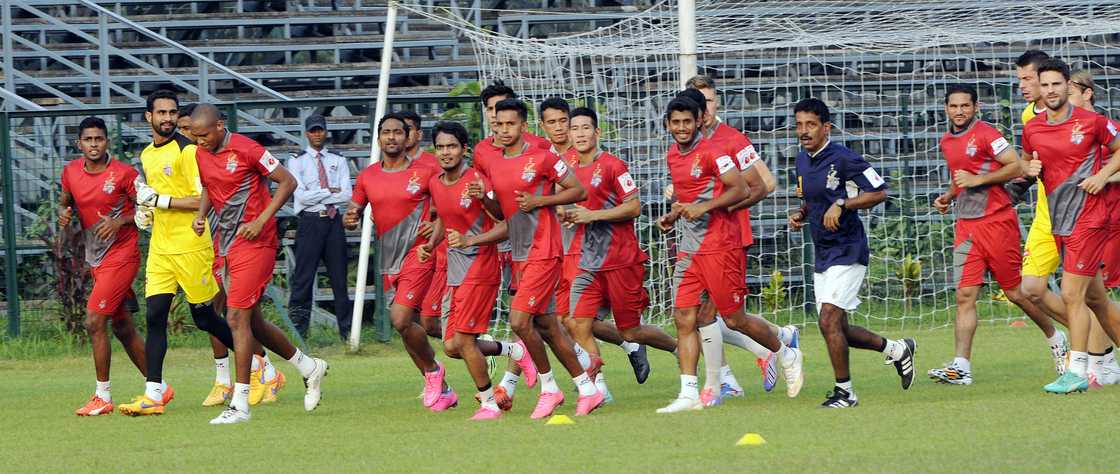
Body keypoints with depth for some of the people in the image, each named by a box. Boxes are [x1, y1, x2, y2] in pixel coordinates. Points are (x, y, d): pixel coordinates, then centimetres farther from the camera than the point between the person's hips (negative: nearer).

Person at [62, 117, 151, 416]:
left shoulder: (124, 173, -13)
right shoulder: (71, 172, 4)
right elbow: (64, 201, 20)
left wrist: (120, 221, -22)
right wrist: (63, 213, -3)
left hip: (121, 255, -7)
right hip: (96, 259, 7)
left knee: (94, 322, -14)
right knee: (123, 329, 12)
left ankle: (103, 396, -6)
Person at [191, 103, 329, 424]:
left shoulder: (245, 149, -15)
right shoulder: (202, 154, 8)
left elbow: (287, 181, -11)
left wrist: (261, 220, -18)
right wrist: (201, 215, 5)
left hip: (254, 242, -8)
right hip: (226, 244, 8)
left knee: (237, 318, -12)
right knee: (252, 322, 12)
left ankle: (240, 403, -9)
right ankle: (310, 367, 32)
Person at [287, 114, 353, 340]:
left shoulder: (338, 161, 13)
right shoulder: (297, 162, 6)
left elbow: (347, 195, 0)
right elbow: (301, 196, -7)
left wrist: (315, 197, -7)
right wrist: (331, 192, -6)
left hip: (334, 222, 3)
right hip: (309, 222, -3)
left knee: (339, 277, 6)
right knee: (303, 278, -7)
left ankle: (346, 331, 10)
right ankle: (298, 331, -5)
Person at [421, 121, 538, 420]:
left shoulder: (478, 182, -14)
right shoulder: (435, 184, 8)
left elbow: (504, 228, -15)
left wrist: (469, 241, -27)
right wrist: (430, 245, 9)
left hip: (481, 268, -8)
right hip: (455, 272, 8)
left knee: (463, 339, -12)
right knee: (451, 347, 4)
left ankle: (489, 401, 3)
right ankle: (514, 351, 25)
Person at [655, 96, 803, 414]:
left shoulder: (711, 153, -12)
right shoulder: (672, 156, 13)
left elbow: (740, 190, -17)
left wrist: (703, 207, -24)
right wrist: (673, 215, 11)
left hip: (718, 245, -8)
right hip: (689, 249, 8)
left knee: (734, 319, -1)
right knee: (684, 318, -2)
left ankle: (788, 356, 22)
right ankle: (689, 394, -3)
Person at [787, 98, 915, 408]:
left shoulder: (843, 159, -14)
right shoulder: (803, 161, 11)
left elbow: (879, 192, -14)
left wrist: (842, 204, -23)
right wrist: (801, 215, 5)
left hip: (848, 251, -9)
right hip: (821, 253, 9)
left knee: (829, 321, -16)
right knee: (836, 330, 9)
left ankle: (844, 391, -5)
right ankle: (896, 349, 30)